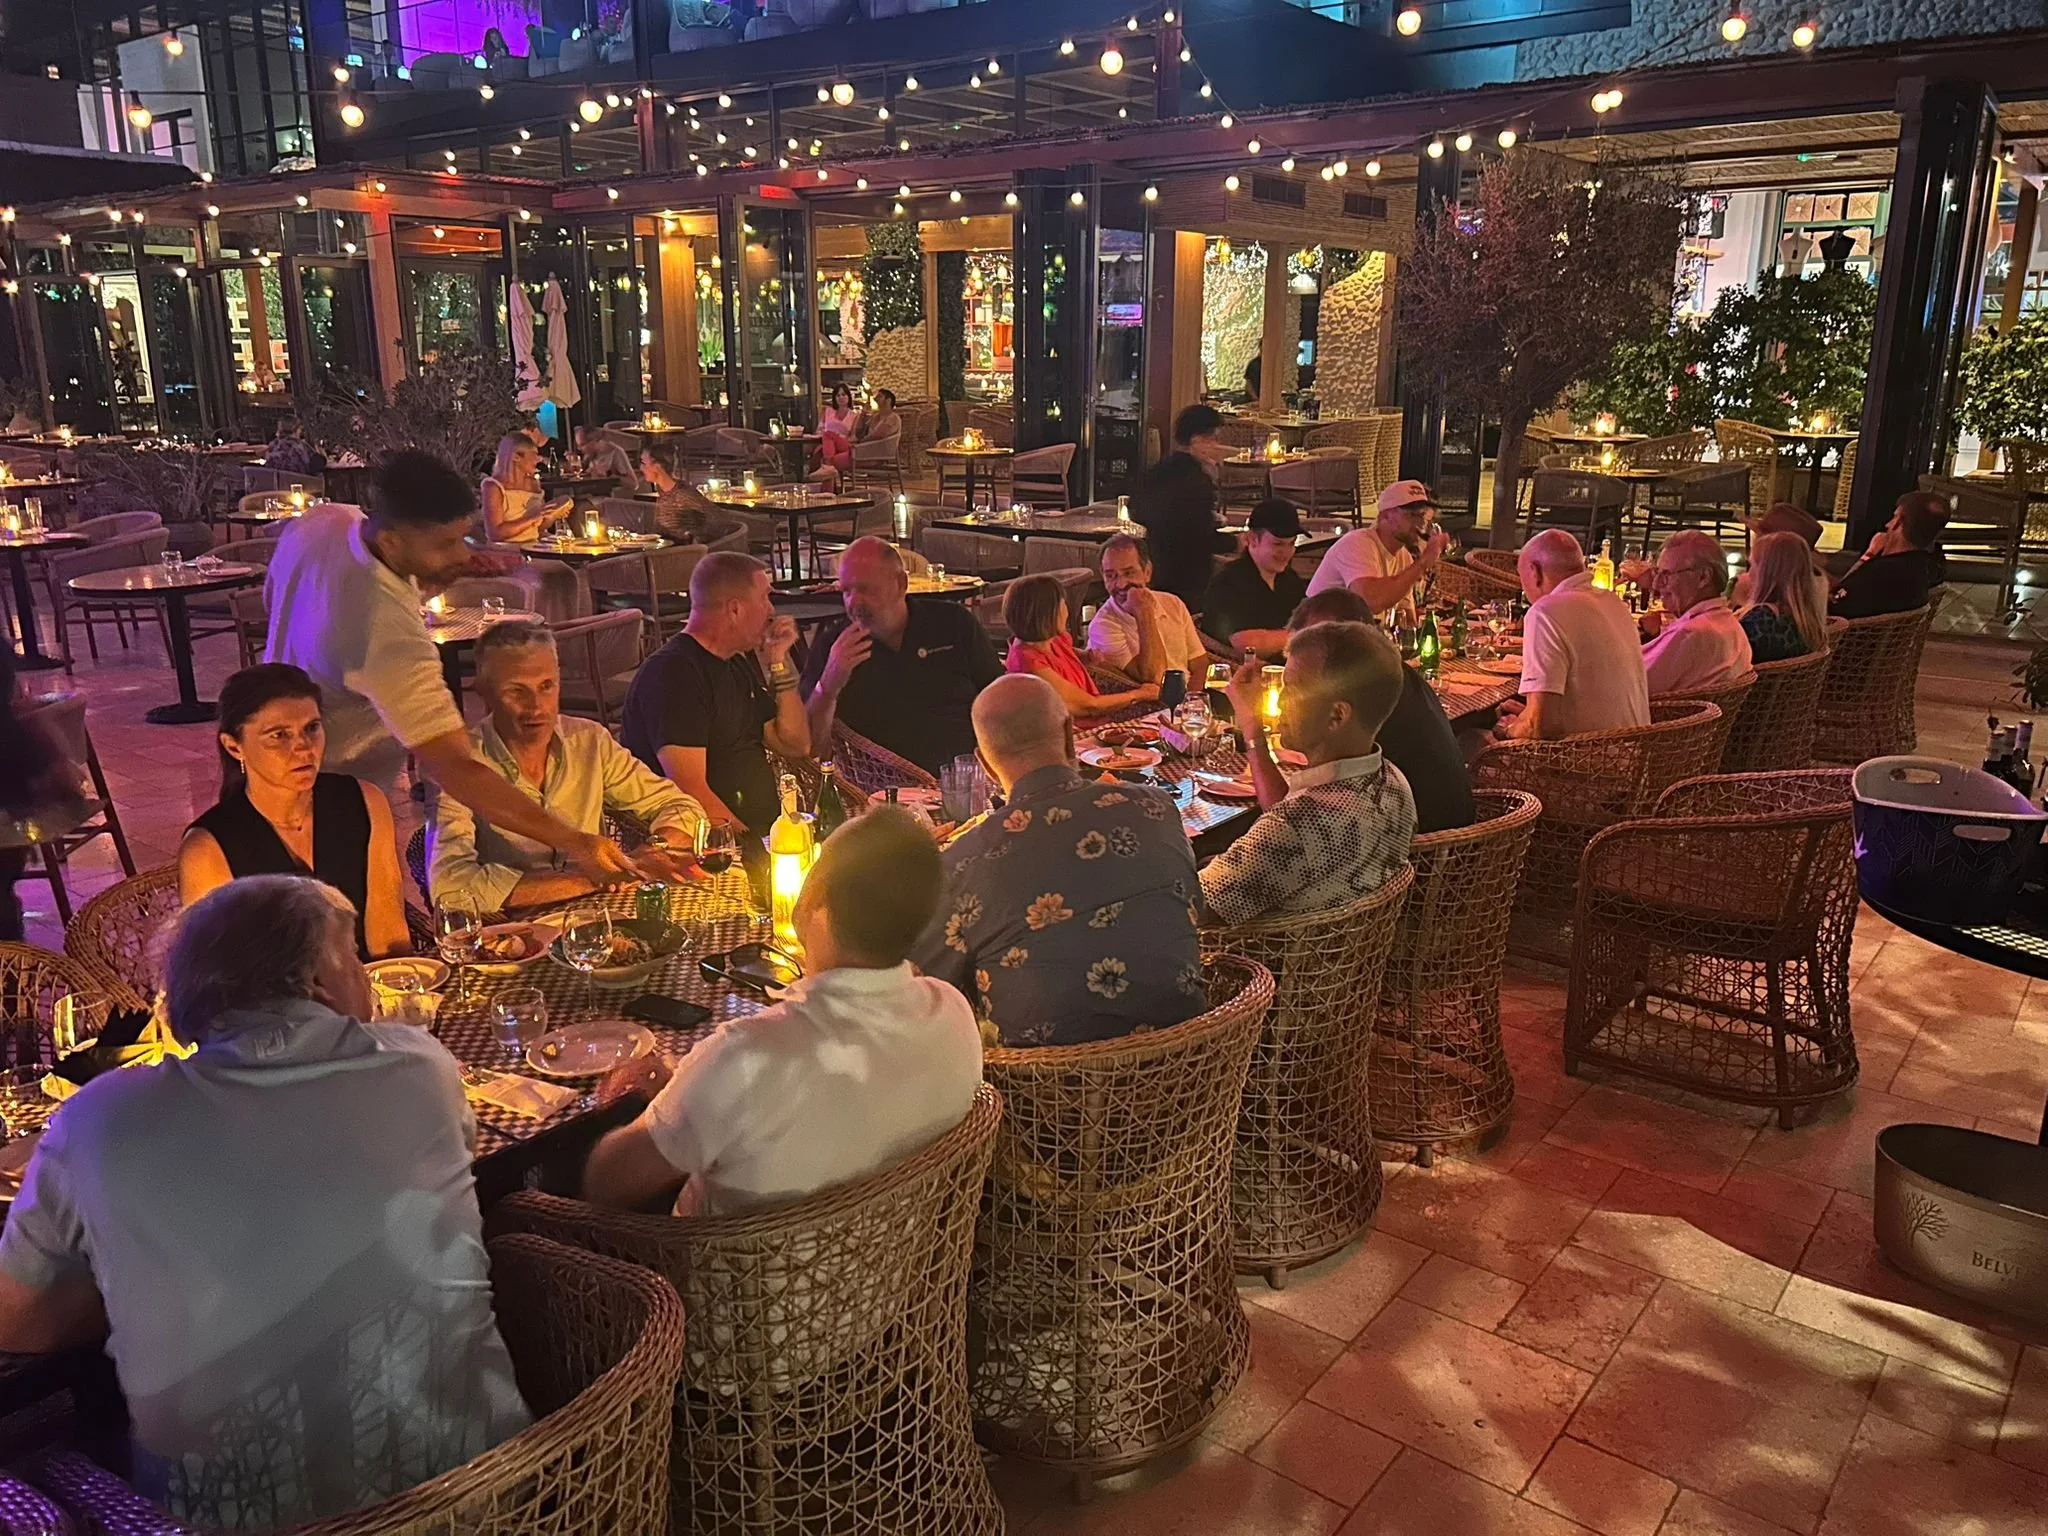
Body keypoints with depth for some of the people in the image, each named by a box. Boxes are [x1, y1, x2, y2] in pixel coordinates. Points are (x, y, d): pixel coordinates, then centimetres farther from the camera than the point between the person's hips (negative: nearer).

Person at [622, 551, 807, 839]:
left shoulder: (741, 663, 17)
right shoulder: (671, 672, -12)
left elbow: (796, 746, 20)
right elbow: (691, 791, -20)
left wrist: (779, 662, 12)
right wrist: (757, 846, -22)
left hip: (766, 831, 9)